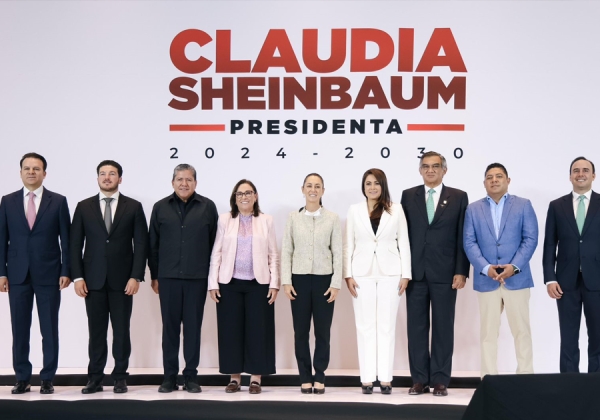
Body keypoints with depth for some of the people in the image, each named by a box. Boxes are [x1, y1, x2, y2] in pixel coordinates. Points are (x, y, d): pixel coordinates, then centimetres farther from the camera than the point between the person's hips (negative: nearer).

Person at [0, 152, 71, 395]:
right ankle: (22, 378, 14)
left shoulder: (58, 201, 2)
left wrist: (66, 271, -5)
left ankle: (47, 379, 11)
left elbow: (66, 239, 1)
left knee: (49, 329, 3)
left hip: (48, 273, -1)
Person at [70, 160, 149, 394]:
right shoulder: (84, 207, 6)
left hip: (122, 279, -1)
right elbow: (75, 245, 4)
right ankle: (95, 378, 12)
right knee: (96, 331, 5)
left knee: (121, 331, 4)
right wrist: (77, 277, -4)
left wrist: (136, 276, -9)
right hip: (93, 279, 1)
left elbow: (141, 244, -1)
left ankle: (120, 377, 12)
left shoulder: (133, 207, 3)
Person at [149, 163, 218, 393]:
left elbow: (214, 243, 4)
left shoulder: (208, 207, 3)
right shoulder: (160, 207, 6)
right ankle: (169, 376, 13)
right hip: (168, 277, 1)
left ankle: (191, 376, 12)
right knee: (169, 326, 5)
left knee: (193, 326, 5)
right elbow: (153, 244, 8)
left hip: (197, 277, -1)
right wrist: (154, 275, 6)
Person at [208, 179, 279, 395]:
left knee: (257, 329, 1)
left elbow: (273, 255, 4)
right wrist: (213, 283, -2)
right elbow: (216, 253, 4)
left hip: (258, 283, 0)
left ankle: (256, 377, 10)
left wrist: (274, 283, -3)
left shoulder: (266, 221, 5)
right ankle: (234, 376, 14)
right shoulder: (224, 219, 5)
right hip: (230, 283, 1)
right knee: (231, 329, 3)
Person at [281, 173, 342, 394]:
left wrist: (336, 283, -5)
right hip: (299, 279, 1)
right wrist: (286, 281, -4)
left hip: (324, 279, -1)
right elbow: (286, 251, 3)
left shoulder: (332, 218, 1)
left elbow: (337, 253, 0)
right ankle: (305, 378, 13)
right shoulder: (293, 218, 4)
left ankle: (319, 377, 15)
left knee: (322, 331, 4)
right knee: (301, 331, 4)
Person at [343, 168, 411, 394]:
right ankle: (367, 378, 7)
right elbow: (348, 244, 5)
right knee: (365, 326, 2)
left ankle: (385, 378, 8)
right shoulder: (354, 210, 6)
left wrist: (405, 274, -2)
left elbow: (404, 242, 4)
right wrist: (347, 275, -2)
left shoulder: (396, 209, 4)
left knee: (387, 325, 3)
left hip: (389, 272, 0)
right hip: (362, 273, 1)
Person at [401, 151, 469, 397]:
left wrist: (461, 271, -6)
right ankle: (419, 379, 11)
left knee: (443, 327, 3)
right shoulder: (408, 196, 8)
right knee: (416, 327, 4)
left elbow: (463, 238, 1)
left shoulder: (459, 197, 4)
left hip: (445, 273, -1)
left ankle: (440, 380, 10)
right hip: (416, 272, 2)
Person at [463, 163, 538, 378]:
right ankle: (489, 379, 9)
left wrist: (514, 266, -14)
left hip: (517, 278, -1)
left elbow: (530, 239, -1)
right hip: (486, 279, 1)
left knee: (521, 330, 1)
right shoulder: (473, 209, 10)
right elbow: (469, 242, 2)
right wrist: (485, 268, -13)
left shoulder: (523, 205, 7)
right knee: (488, 332, 4)